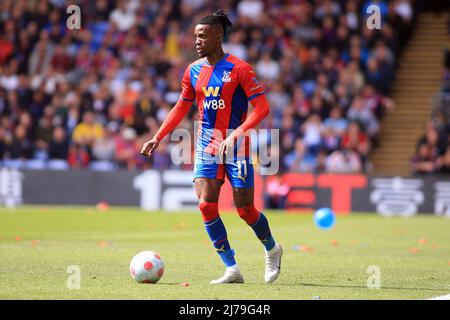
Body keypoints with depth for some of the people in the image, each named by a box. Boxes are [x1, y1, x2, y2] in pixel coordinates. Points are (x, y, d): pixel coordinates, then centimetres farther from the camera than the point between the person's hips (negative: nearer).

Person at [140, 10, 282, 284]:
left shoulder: (239, 69, -11)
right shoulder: (193, 71, 7)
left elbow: (262, 107, -14)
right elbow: (182, 107, 18)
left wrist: (237, 133, -26)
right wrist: (158, 138, 11)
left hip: (236, 148, -5)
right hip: (206, 146, 5)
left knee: (245, 210, 0)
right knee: (207, 207, -9)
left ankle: (272, 251, 30)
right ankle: (232, 270, -2)